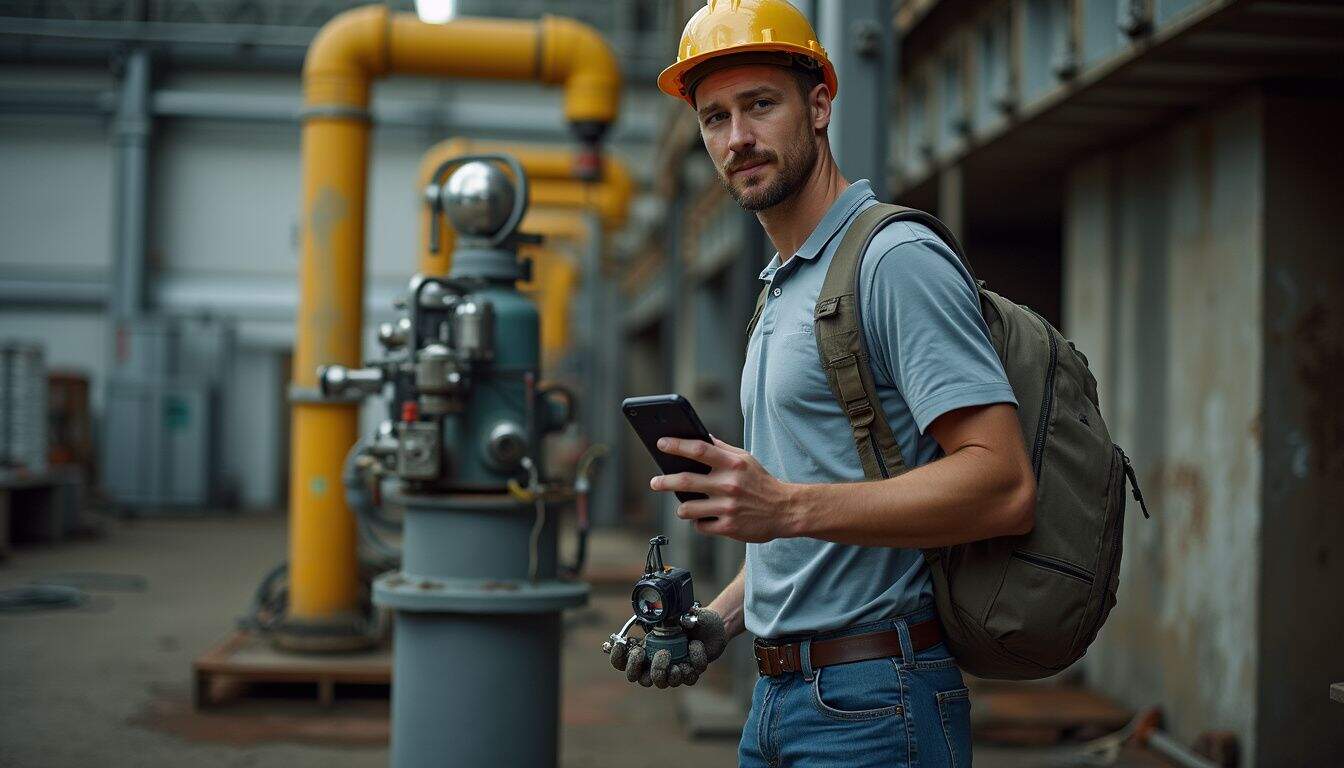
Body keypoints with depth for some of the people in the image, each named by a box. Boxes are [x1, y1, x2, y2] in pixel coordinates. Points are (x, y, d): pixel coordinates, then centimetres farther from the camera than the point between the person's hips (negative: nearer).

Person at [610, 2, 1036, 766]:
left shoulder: (898, 260, -13)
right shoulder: (783, 289, 18)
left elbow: (1004, 485, -23)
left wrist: (787, 507, -29)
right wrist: (723, 619, 9)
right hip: (778, 700, 9)